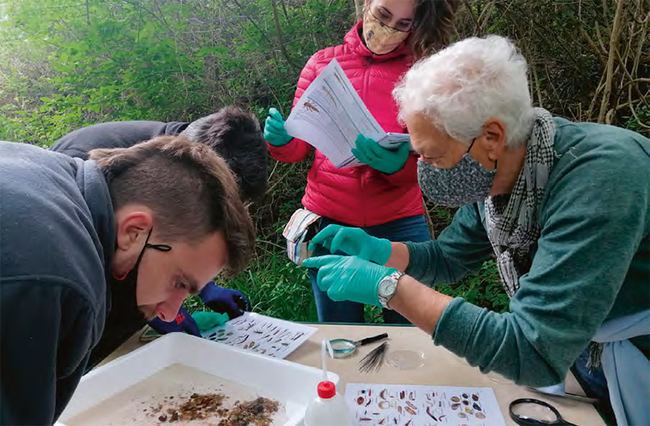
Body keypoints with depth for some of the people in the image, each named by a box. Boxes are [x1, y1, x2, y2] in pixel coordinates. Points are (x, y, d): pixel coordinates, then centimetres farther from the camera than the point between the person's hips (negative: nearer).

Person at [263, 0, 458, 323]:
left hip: (399, 224, 0)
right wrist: (280, 140, -15)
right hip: (329, 222, 1)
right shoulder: (323, 63, 5)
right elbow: (298, 148, 7)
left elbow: (423, 164, -2)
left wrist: (397, 164, -24)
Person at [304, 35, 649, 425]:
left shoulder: (599, 176, -35)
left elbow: (535, 354, -38)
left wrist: (389, 286, -33)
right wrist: (377, 250, -14)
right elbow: (448, 259, 4)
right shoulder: (491, 174, -11)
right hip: (577, 351, 6)